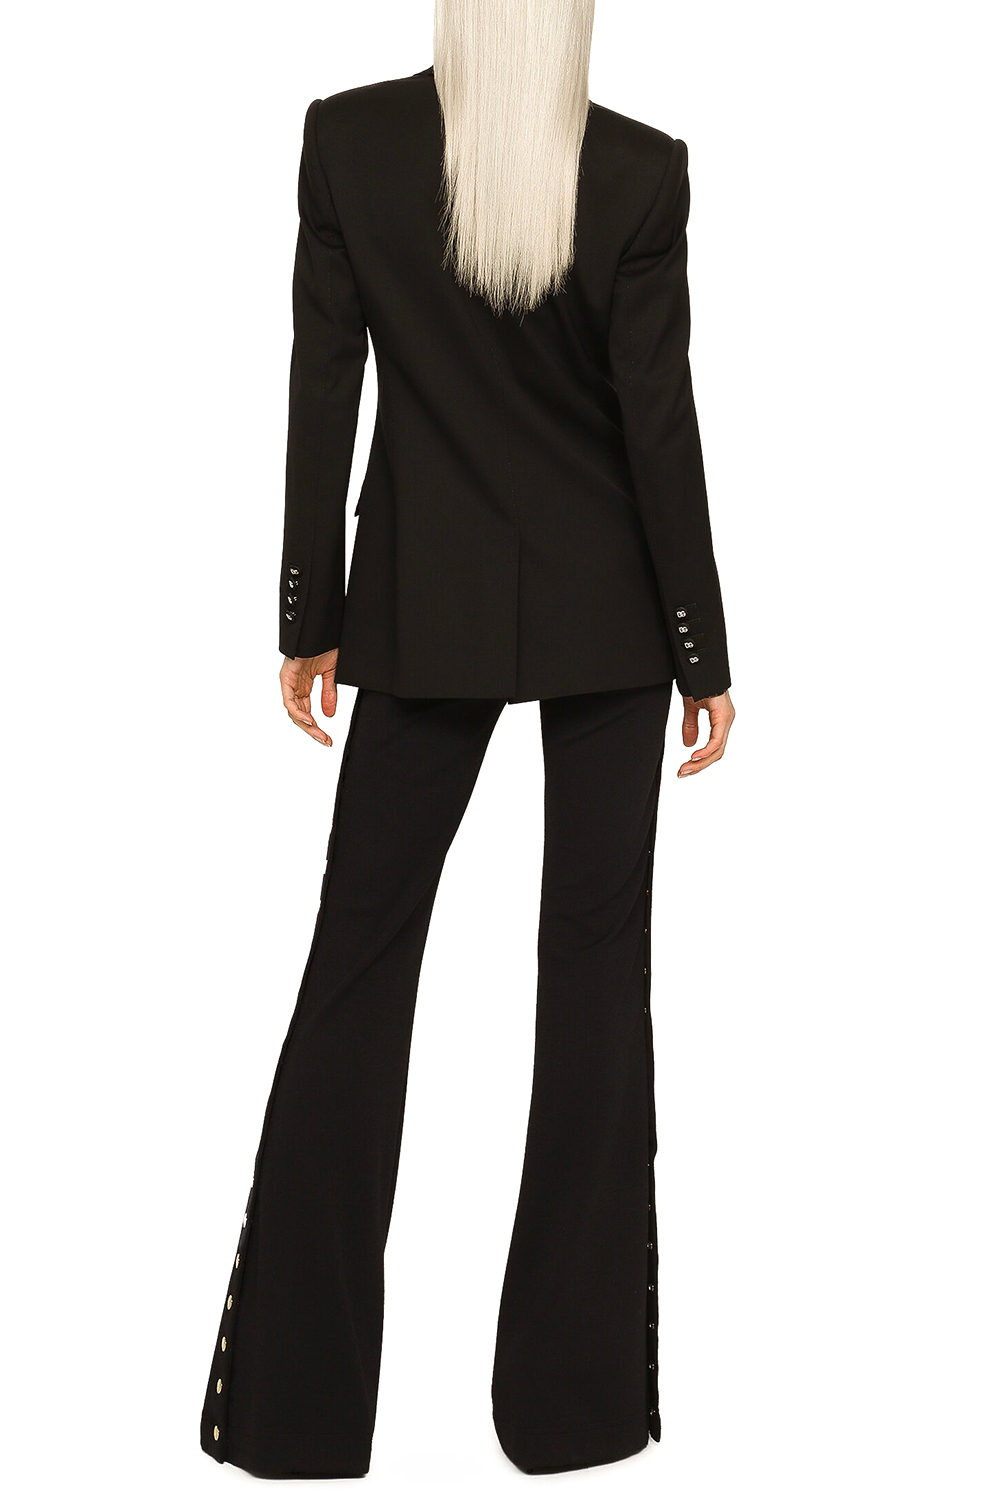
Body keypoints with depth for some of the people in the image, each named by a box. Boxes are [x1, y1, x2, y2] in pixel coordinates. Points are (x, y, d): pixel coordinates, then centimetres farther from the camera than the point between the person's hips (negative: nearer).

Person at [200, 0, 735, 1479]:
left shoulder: (346, 140, -6)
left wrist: (309, 617, 5)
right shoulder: (641, 170, -10)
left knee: (358, 958, 9)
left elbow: (322, 393, -3)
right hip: (605, 609, -1)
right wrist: (700, 651, 0)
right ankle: (573, 1392, 17)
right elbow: (659, 425, -9)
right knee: (597, 966, 9)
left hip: (423, 607, 1)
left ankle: (298, 1401, 14)